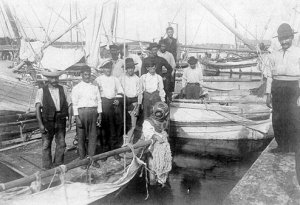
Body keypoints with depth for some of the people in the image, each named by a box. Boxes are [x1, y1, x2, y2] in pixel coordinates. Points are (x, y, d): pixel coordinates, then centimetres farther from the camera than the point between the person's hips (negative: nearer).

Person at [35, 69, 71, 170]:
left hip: (61, 120, 3)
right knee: (46, 145, 4)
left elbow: (69, 105, 7)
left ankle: (58, 166, 26)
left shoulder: (63, 89, 7)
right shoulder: (41, 91, -3)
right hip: (47, 121, -3)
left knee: (61, 144, 9)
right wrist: (40, 123, -16)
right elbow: (38, 108, -8)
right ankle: (47, 168, 18)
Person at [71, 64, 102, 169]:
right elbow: (74, 103, -2)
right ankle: (82, 159, 14)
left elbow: (99, 101, 13)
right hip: (82, 112, -3)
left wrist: (99, 114, 6)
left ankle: (91, 158, 15)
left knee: (93, 136, 5)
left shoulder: (94, 87, 13)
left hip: (93, 112, 3)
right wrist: (77, 117, -8)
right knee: (81, 137, 3)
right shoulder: (77, 88, 2)